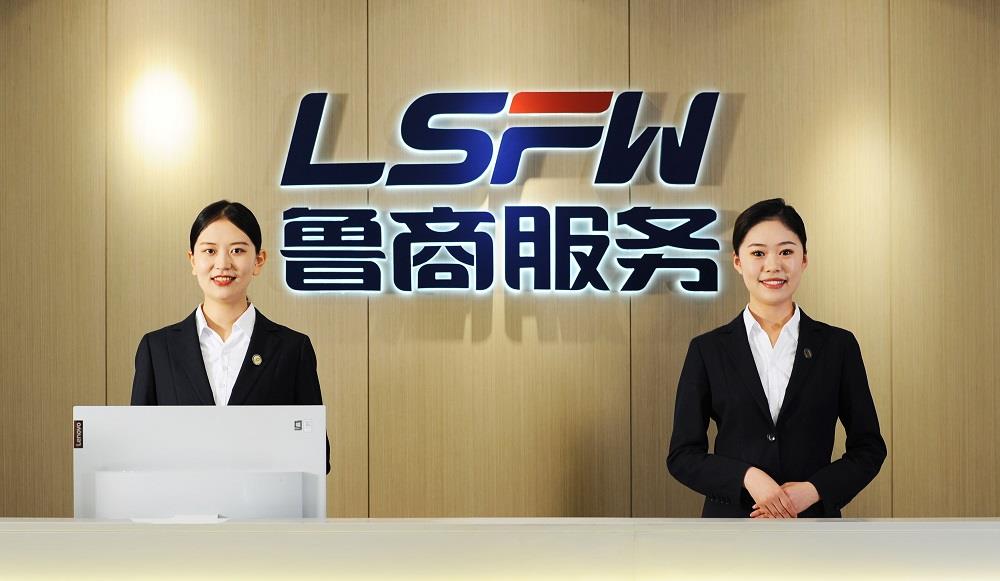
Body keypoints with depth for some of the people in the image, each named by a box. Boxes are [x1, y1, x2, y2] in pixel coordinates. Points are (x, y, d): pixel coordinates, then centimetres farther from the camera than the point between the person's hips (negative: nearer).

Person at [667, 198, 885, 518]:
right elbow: (682, 455, 0)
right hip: (732, 522, 0)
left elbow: (869, 447, 5)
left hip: (813, 522, 0)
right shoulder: (708, 349, 0)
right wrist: (747, 477, -16)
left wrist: (815, 490, -11)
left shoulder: (837, 345, 2)